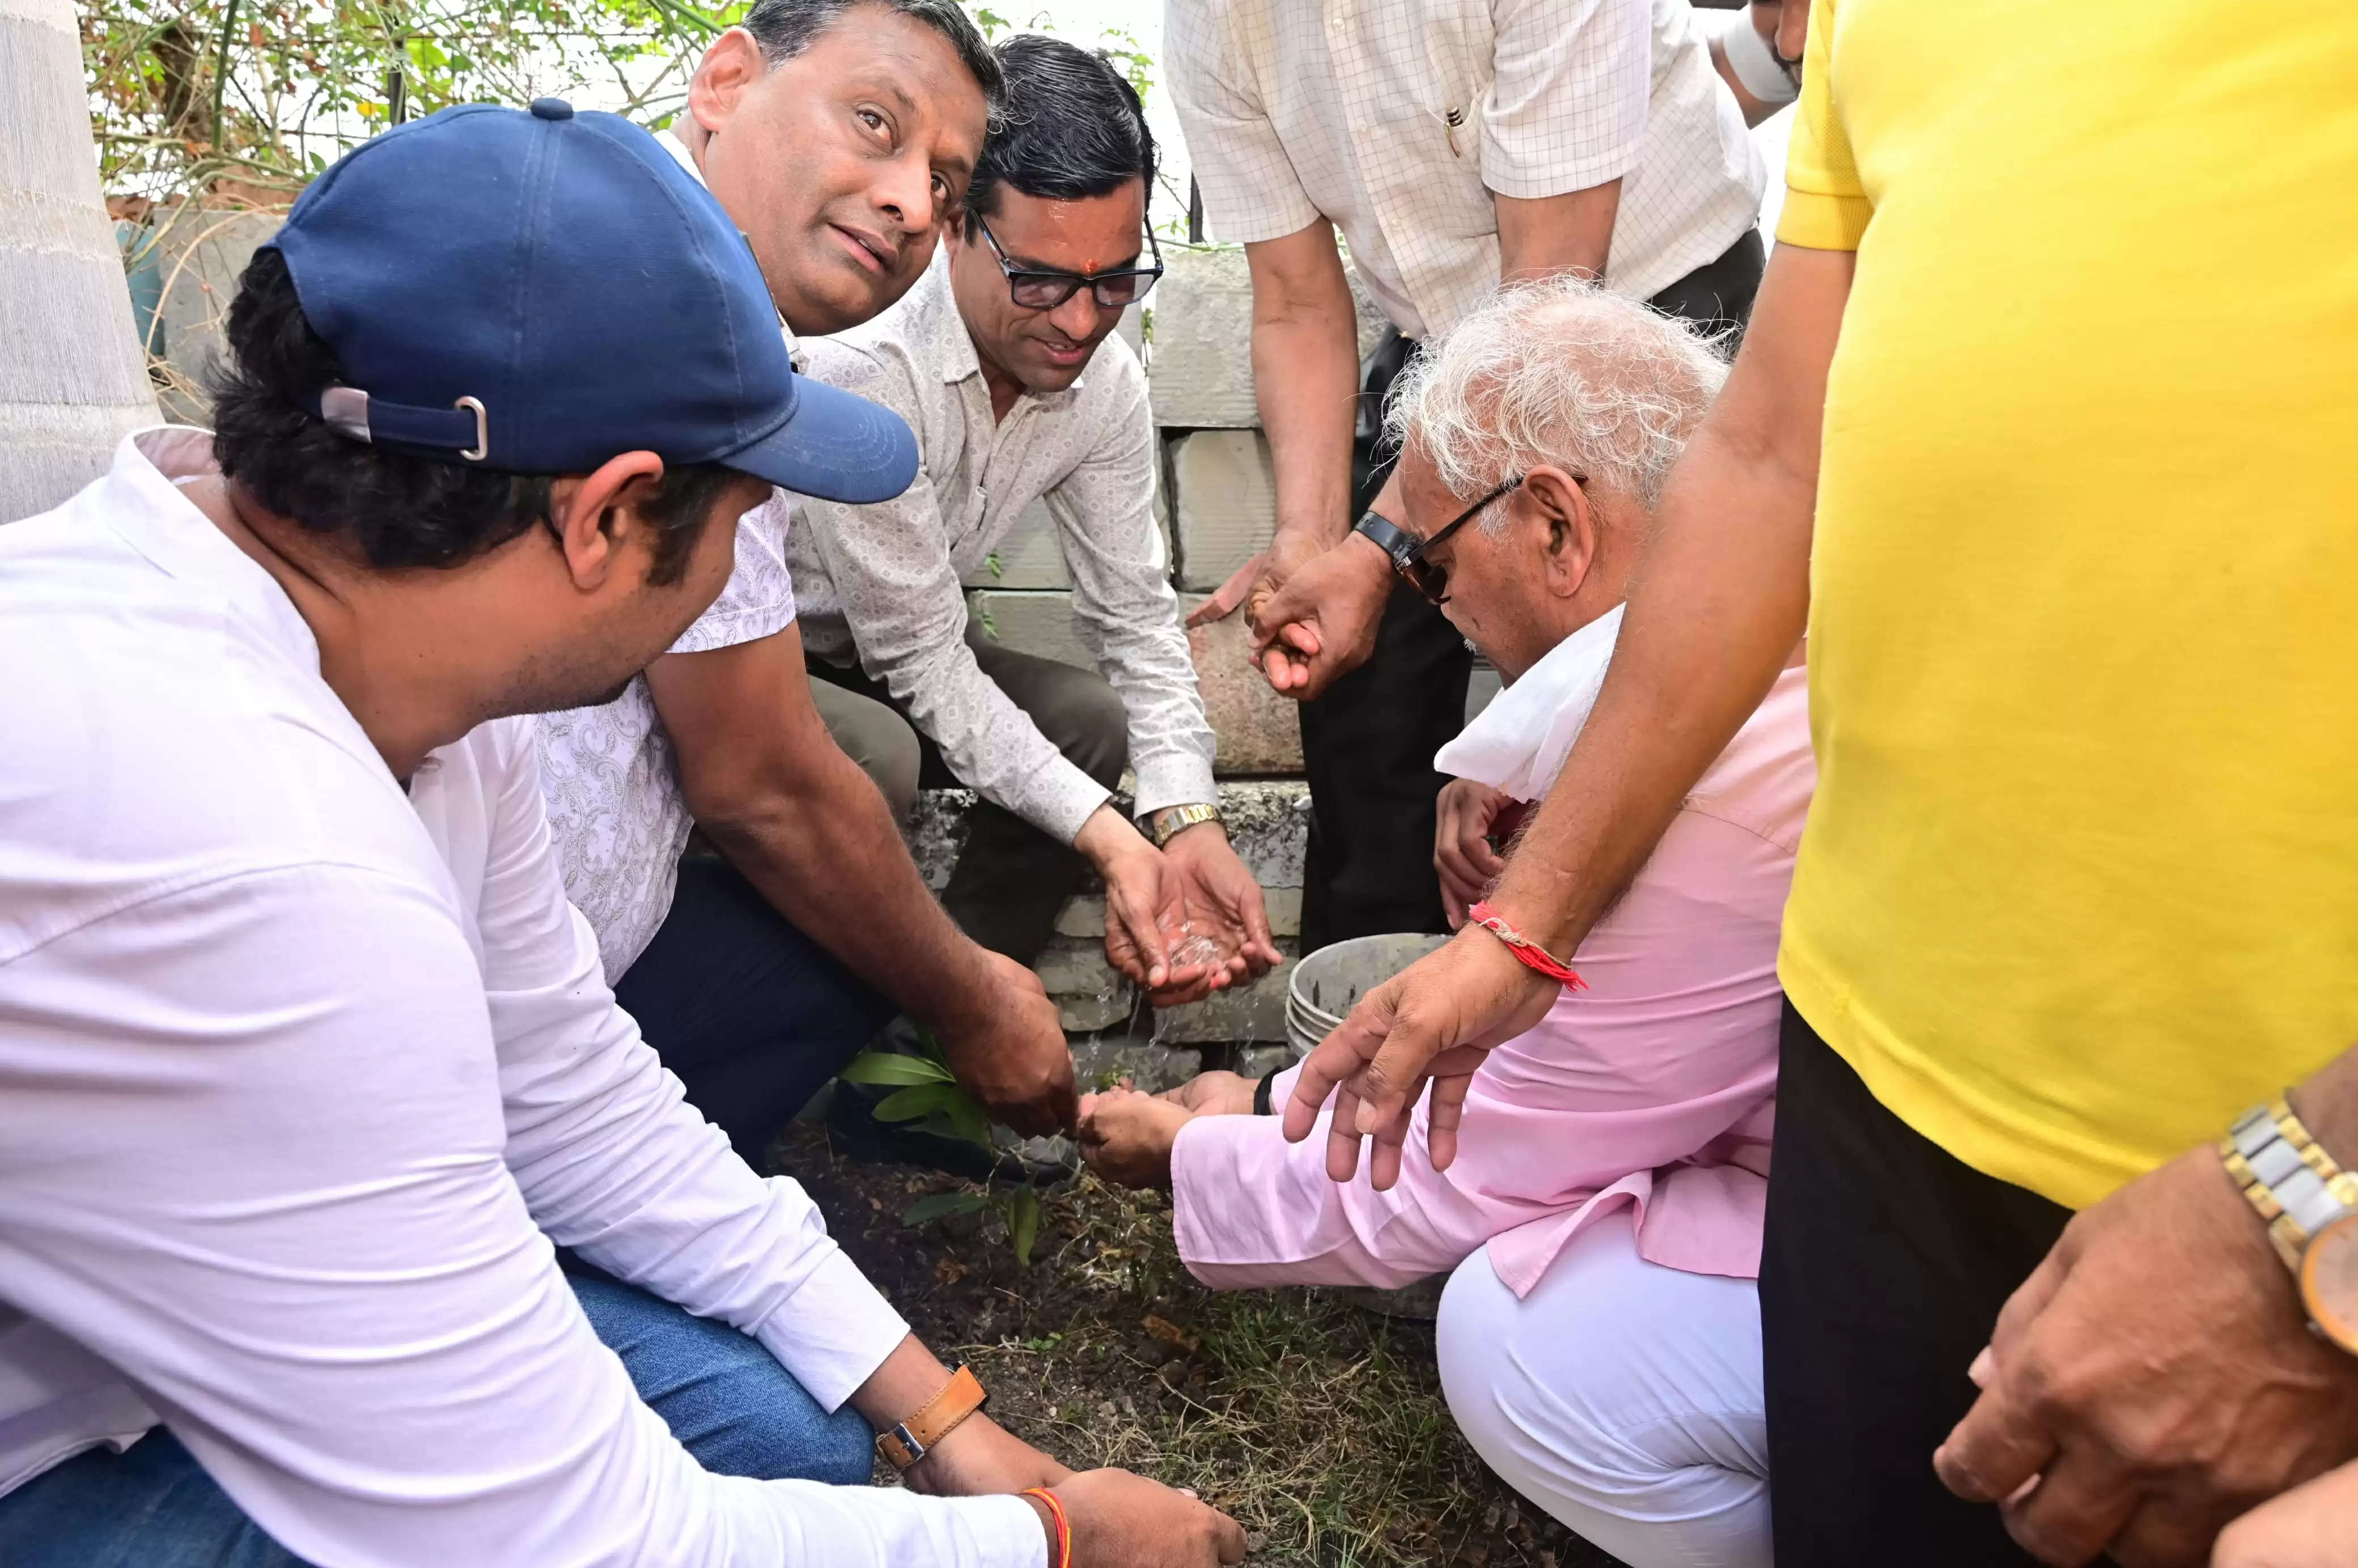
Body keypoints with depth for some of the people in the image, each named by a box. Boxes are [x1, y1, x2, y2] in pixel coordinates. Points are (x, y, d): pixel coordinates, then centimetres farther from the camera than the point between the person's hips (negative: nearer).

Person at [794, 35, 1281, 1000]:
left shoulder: (1105, 379, -10)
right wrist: (1109, 843, -34)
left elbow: (1136, 611, -5)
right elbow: (923, 660, -27)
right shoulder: (863, 363, -32)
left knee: (1095, 724, -9)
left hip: (873, 666, 7)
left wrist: (1188, 824, -19)